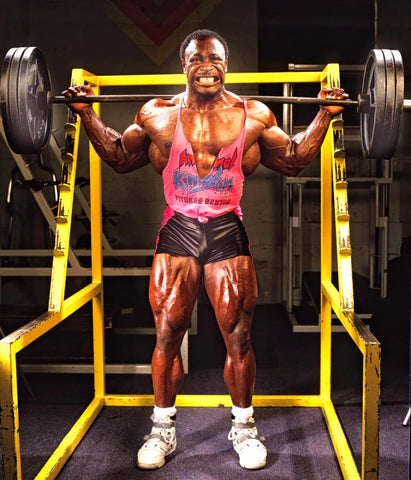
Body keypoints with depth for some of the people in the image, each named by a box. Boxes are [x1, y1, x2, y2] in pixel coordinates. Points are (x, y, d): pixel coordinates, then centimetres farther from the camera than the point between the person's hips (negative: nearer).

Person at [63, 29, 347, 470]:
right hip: (176, 231, 1)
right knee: (166, 335, 4)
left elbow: (293, 160, 13)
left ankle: (243, 426, 25)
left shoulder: (253, 116, 3)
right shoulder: (158, 115, 4)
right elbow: (120, 158, 15)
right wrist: (87, 114, 9)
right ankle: (163, 428, 22)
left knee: (238, 337, 4)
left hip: (228, 233, 0)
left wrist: (325, 115, 6)